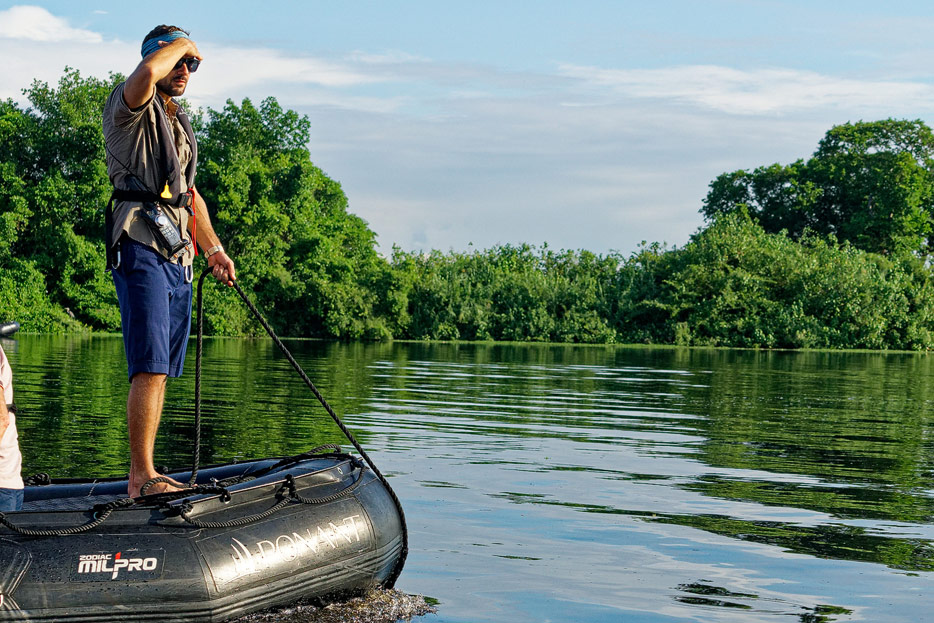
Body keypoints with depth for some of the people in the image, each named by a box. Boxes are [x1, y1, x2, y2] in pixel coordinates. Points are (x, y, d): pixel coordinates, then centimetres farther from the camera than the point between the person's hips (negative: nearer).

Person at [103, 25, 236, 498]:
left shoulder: (180, 123, 25)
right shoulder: (132, 108, -2)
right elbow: (147, 73, -27)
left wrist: (214, 249, 25)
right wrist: (180, 44, -7)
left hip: (177, 257, 9)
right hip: (140, 249, -9)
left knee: (159, 372, 6)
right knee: (151, 369, -16)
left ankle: (145, 475, 9)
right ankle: (141, 477, -17)